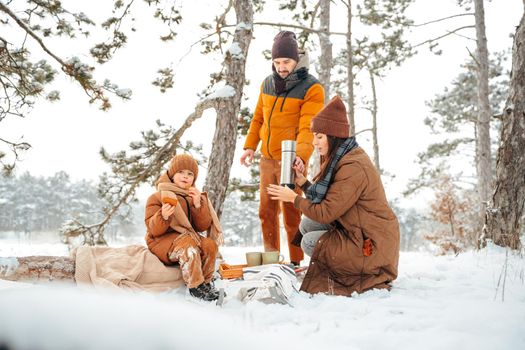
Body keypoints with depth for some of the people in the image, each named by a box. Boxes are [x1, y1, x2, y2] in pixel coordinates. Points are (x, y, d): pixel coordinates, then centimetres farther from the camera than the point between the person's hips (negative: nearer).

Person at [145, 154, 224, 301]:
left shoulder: (196, 196, 11)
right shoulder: (157, 197, -3)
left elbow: (203, 227, -1)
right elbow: (154, 231, -12)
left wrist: (198, 205, -16)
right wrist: (163, 216, -33)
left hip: (188, 237, 5)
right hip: (162, 241, -4)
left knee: (210, 244, -25)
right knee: (188, 243, -35)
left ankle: (205, 282, -9)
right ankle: (195, 286, -27)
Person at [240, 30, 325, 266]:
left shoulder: (311, 89, -11)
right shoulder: (268, 84, 8)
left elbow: (308, 127, -21)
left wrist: (301, 155, -36)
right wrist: (250, 146, 4)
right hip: (267, 159, 6)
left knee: (291, 213, -4)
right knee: (266, 211, 13)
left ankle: (296, 262, 8)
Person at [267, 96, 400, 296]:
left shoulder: (353, 167, -23)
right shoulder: (340, 160, 8)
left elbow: (326, 213, -21)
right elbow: (325, 201, 5)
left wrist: (294, 198, -10)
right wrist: (301, 181, -2)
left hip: (372, 245, -10)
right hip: (357, 232, 10)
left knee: (309, 242, -7)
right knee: (307, 224, 6)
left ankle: (370, 278, 0)